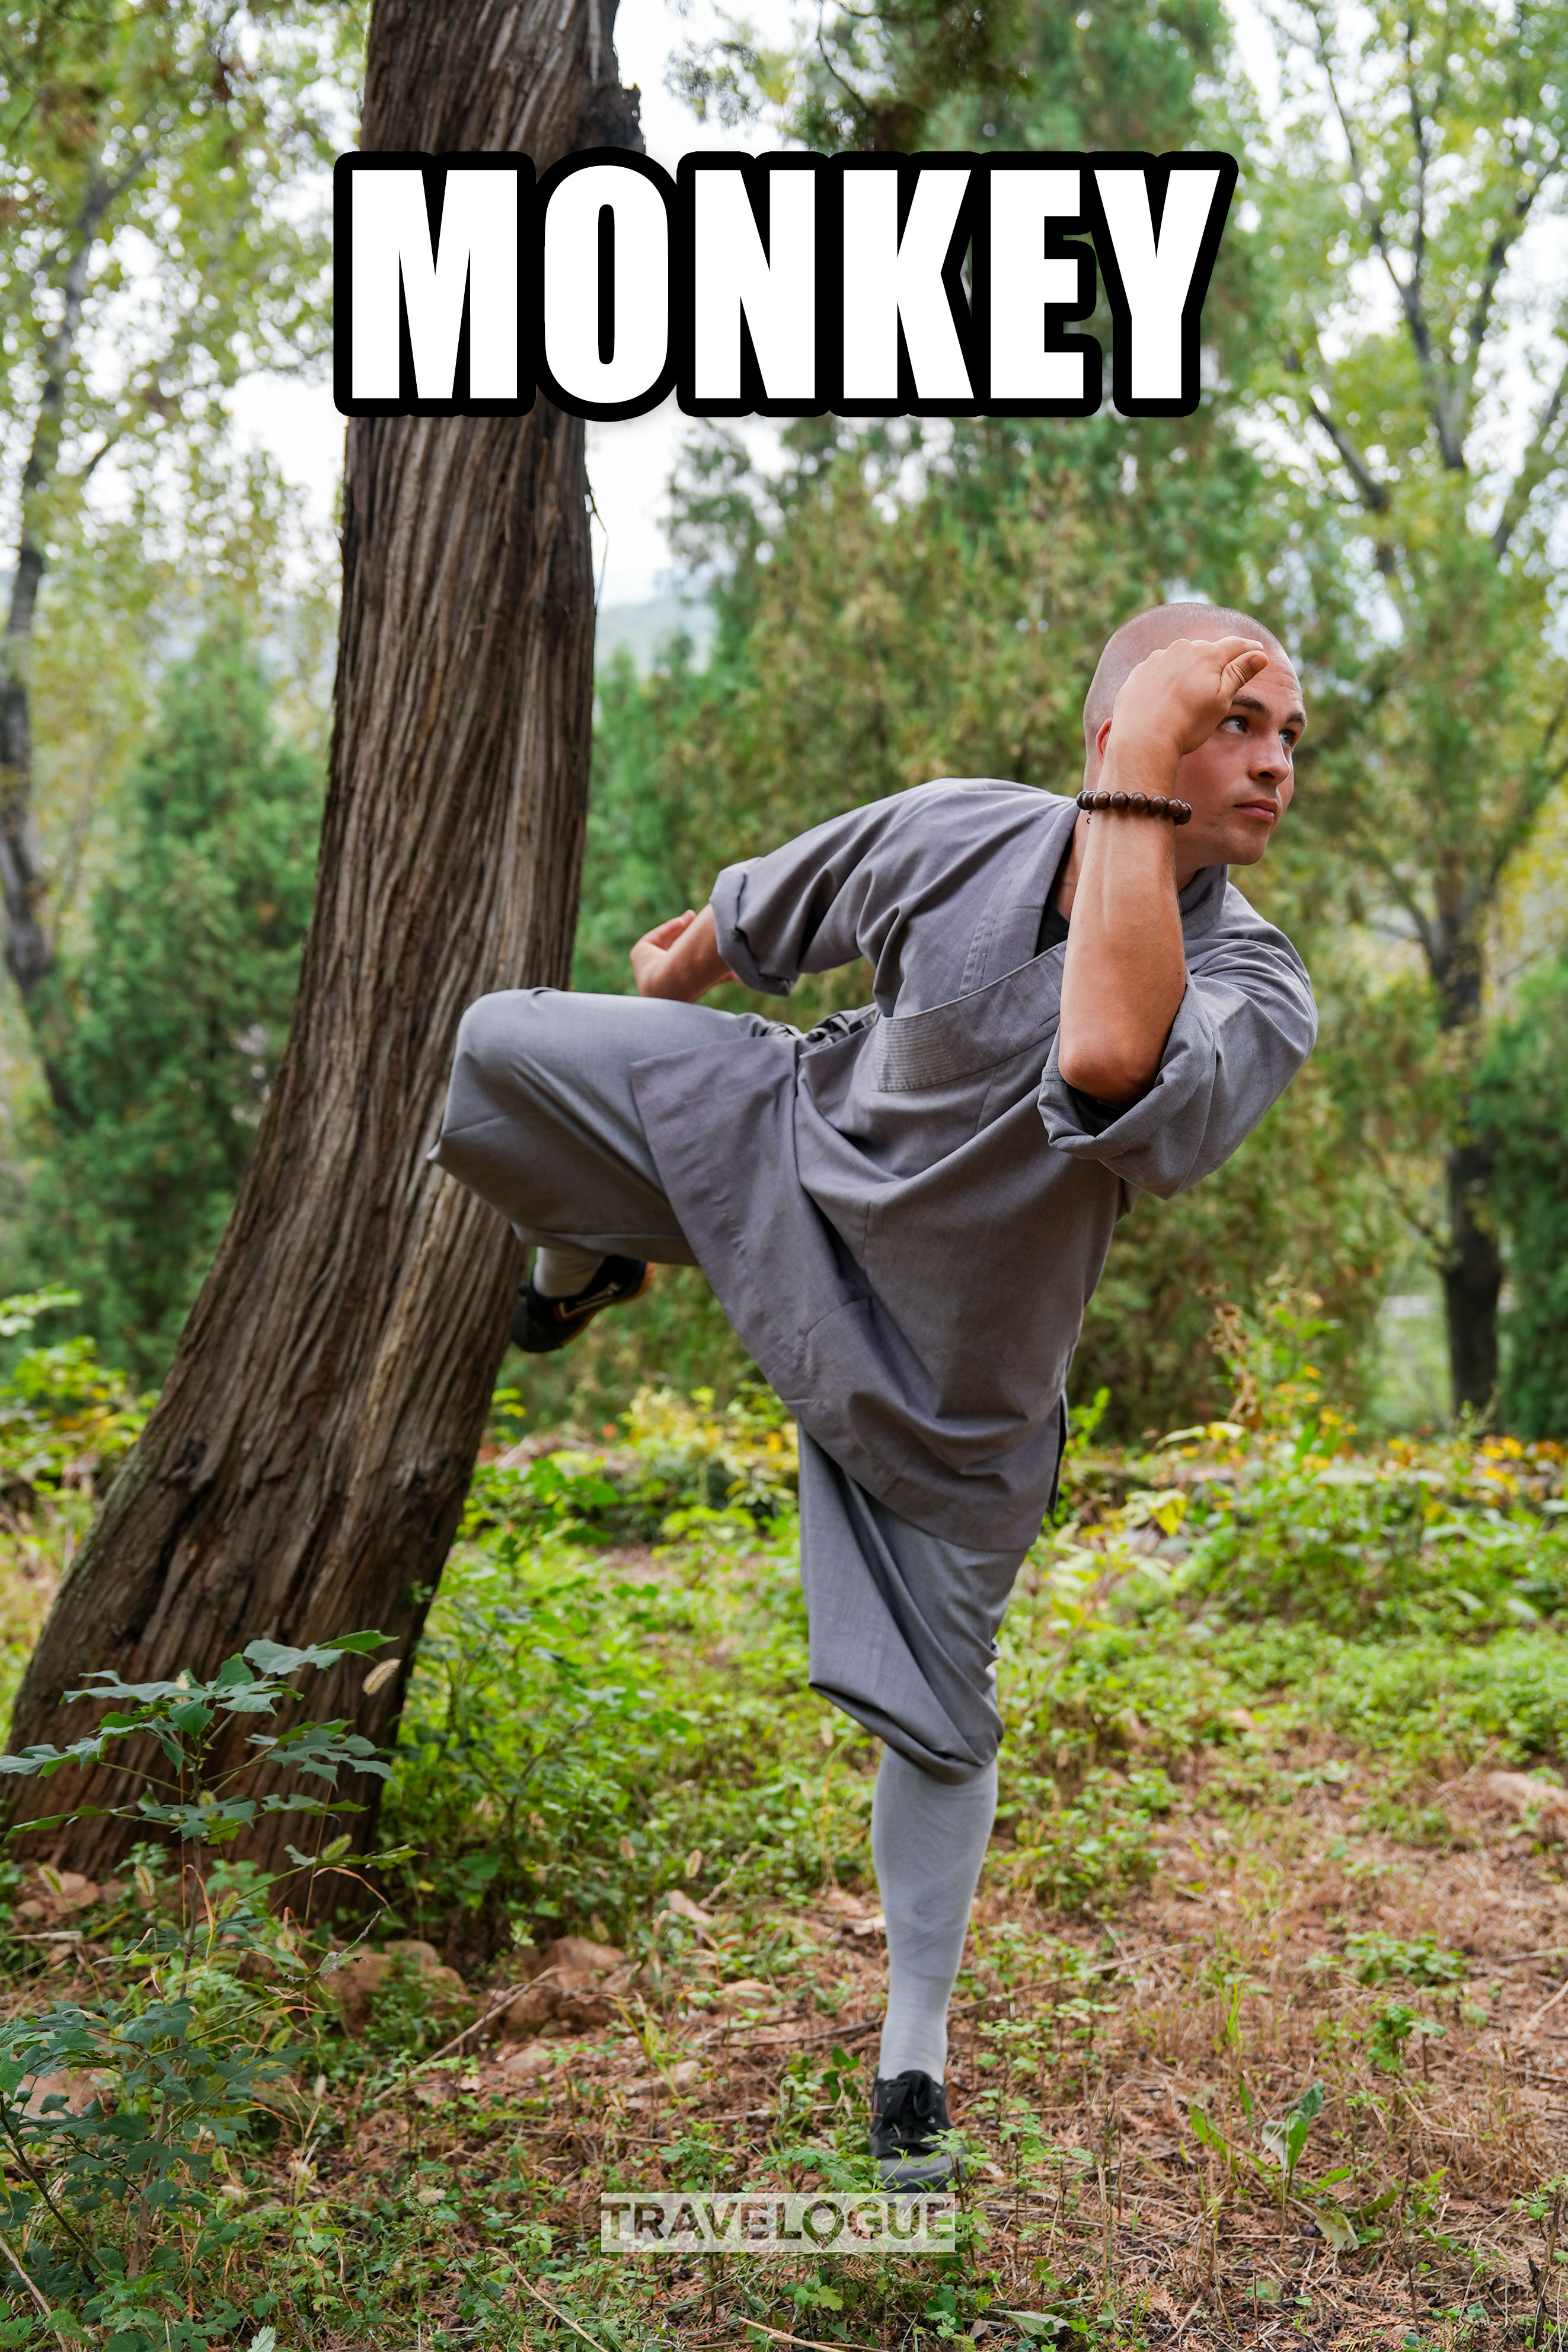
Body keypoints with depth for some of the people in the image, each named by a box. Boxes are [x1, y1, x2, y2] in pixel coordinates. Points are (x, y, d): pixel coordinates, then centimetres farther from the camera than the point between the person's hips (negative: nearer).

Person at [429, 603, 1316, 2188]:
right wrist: (668, 975, 22)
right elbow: (758, 913, 3)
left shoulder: (1253, 989, -26)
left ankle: (913, 2055, 28)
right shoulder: (956, 835, -19)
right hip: (791, 1142, 2)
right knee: (496, 1048, -8)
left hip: (941, 1364, -2)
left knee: (934, 1713, 4)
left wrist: (1132, 797, -45)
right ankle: (596, 1260, 26)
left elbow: (1106, 1059, -51)